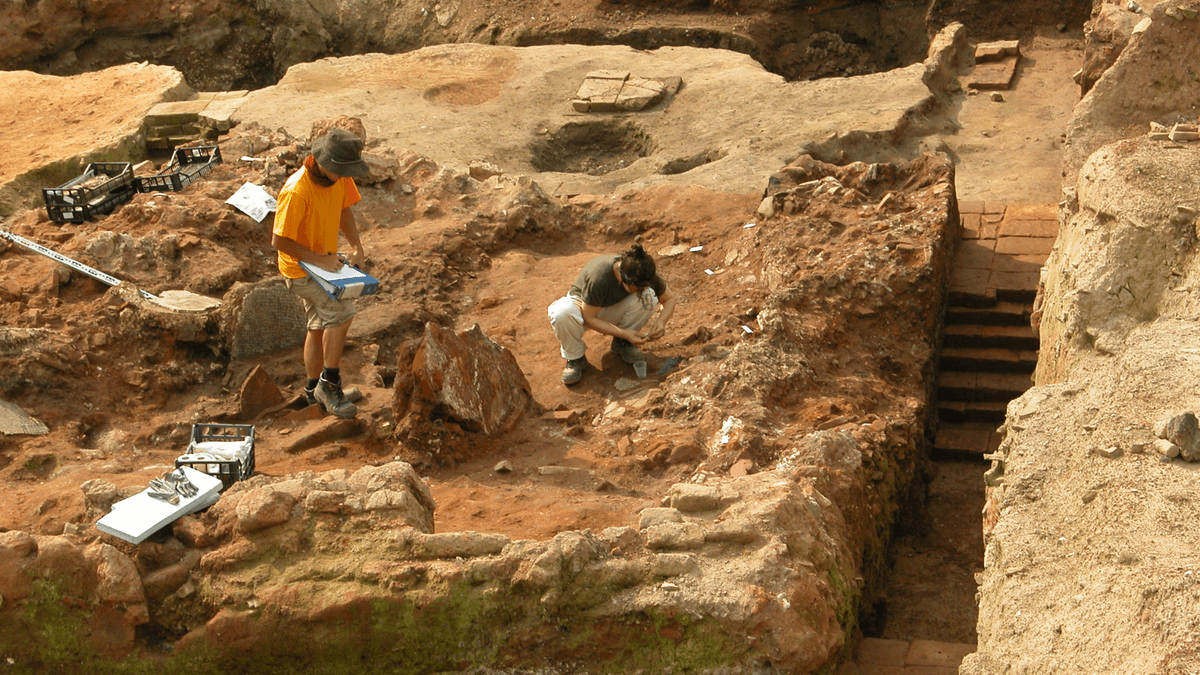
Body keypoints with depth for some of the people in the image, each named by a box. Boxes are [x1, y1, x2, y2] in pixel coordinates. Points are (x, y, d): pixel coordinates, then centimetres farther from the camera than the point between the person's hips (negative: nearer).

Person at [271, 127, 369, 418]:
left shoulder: (340, 178, -8)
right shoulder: (297, 192, -31)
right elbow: (279, 240, -27)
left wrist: (356, 246, -4)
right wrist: (319, 260, -25)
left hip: (325, 262, 8)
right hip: (299, 268, -8)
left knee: (320, 326, 17)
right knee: (342, 312, -22)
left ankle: (314, 390, 33)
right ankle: (329, 383, -8)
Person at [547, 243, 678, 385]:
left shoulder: (644, 274, -24)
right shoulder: (598, 277, -38)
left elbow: (669, 298, -8)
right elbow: (588, 318, -27)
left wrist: (661, 322, -28)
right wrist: (624, 333, -33)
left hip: (614, 309, 4)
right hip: (584, 306, -4)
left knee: (649, 296, -27)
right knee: (562, 313, -40)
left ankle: (622, 343, -4)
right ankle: (575, 357, -12)